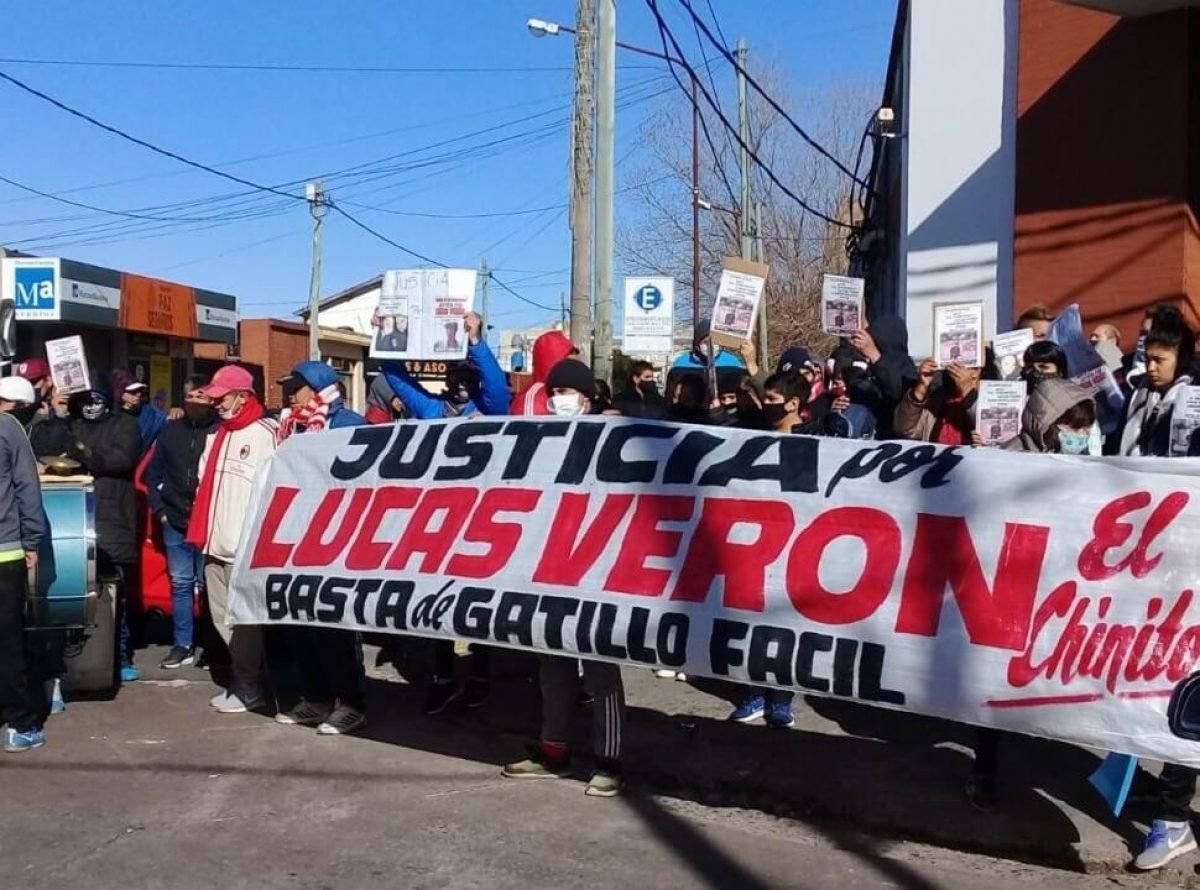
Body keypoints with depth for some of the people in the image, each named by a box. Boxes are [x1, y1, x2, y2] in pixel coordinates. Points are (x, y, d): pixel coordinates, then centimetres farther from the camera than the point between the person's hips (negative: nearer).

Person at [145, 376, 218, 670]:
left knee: (207, 585, 2)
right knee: (180, 584, 10)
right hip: (175, 524, 5)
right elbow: (153, 474, 15)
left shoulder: (220, 431, -7)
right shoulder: (171, 430, 9)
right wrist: (160, 510, 7)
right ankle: (183, 645, 18)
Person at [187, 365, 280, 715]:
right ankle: (246, 679, 25)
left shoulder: (265, 434, -10)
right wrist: (201, 531, 14)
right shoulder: (216, 435, 18)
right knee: (223, 618, 14)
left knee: (245, 618, -2)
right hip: (216, 543, 9)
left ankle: (249, 688, 9)